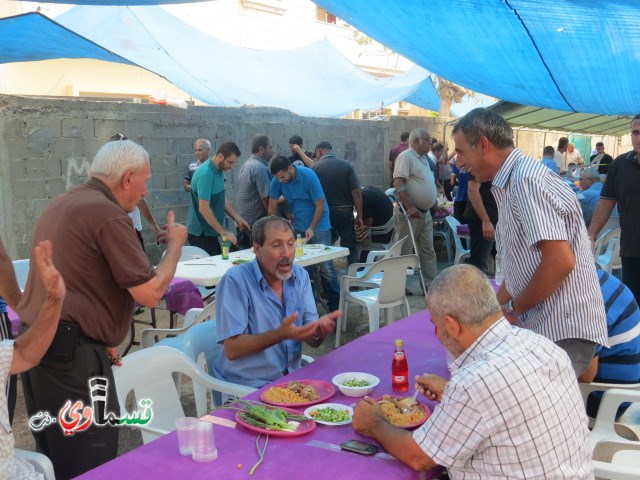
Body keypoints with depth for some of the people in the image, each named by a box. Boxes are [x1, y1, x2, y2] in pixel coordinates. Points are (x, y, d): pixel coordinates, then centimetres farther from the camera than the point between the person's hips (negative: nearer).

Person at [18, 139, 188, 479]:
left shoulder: (60, 205, 14)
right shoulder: (108, 214, -15)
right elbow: (149, 293, -16)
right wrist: (175, 245, -1)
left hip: (34, 344, 10)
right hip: (71, 353, -10)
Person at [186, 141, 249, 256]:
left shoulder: (219, 171, 9)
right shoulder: (206, 174, -20)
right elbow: (203, 208, -24)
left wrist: (237, 218, 10)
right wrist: (224, 232, -21)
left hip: (210, 232, 9)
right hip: (201, 233, -9)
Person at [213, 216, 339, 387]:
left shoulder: (300, 276, 3)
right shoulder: (235, 281, -14)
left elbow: (312, 340, 2)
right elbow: (231, 349, -19)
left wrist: (320, 329, -22)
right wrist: (281, 334, -31)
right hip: (247, 386, -6)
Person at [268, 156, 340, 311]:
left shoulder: (308, 176, -19)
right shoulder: (276, 181, -6)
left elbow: (320, 205, -15)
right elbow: (272, 208, 1)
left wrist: (312, 228, -20)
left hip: (318, 226, -4)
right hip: (298, 227, 5)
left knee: (326, 267, -6)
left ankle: (335, 304, 3)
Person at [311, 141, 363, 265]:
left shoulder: (315, 168, -5)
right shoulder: (347, 165, -2)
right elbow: (356, 192, -8)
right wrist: (359, 216, -2)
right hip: (345, 212, 1)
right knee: (351, 248, 8)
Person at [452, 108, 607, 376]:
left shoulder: (526, 180, -16)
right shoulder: (510, 184, 17)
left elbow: (560, 261, -24)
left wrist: (513, 309, -11)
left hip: (562, 331, -9)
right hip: (541, 326, 9)